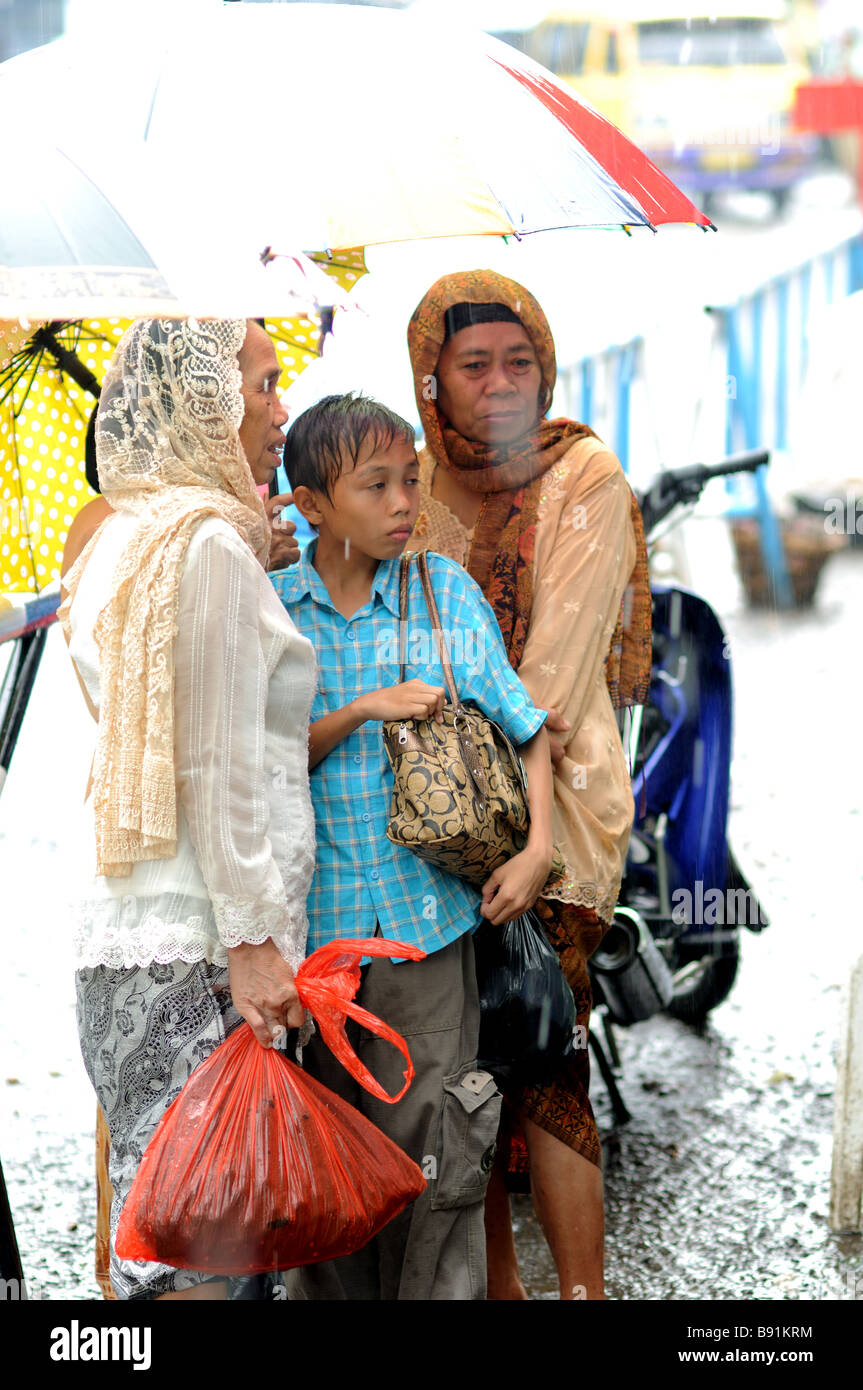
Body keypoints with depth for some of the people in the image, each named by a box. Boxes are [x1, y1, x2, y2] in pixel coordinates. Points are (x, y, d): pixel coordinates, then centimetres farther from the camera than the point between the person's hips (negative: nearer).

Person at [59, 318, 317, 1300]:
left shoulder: (122, 545, 19)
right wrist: (253, 937, -13)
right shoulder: (210, 545, -10)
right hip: (194, 951, -9)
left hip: (126, 934, 9)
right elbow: (216, 770, -14)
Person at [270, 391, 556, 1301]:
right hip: (310, 919, 0)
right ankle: (328, 1294, 25)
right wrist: (364, 711, -15)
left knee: (430, 1150, -1)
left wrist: (537, 850, -5)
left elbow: (525, 729, 7)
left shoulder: (447, 591, 2)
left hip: (425, 917, 0)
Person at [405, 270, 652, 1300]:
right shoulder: (415, 481, 6)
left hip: (552, 788, -4)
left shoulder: (583, 478, -5)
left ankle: (582, 1289, -2)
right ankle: (493, 1275, 19)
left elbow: (558, 664, -12)